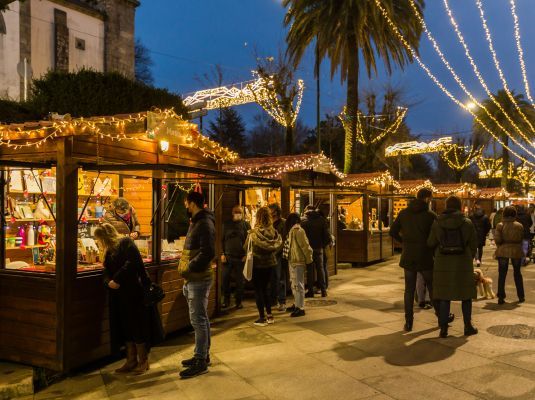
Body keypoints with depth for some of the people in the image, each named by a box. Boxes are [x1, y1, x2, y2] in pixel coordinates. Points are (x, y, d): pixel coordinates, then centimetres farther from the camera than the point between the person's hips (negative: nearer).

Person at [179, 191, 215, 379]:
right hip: (193, 279, 10)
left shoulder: (205, 224, -16)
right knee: (200, 319, 17)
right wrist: (186, 269, 9)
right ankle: (203, 355, 28)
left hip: (199, 280, -10)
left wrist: (189, 268, -19)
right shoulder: (196, 222, 16)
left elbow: (208, 253, -25)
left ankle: (201, 361, 5)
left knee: (198, 320, -4)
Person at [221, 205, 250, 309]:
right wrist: (222, 254, -1)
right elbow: (222, 239, 8)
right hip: (227, 257, 1)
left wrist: (246, 254, -5)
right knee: (225, 279, 1)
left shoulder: (246, 225, 6)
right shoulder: (226, 224, 9)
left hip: (240, 258, -1)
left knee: (239, 281, 4)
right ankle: (226, 300, 16)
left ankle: (239, 301, 15)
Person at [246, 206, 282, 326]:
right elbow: (278, 245, 2)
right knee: (265, 288, 18)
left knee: (258, 290, 5)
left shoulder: (254, 232, -17)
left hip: (257, 264, -5)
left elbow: (247, 247, -8)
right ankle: (269, 315, 20)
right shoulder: (273, 232, -5)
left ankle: (262, 318, 7)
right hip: (270, 263, 5)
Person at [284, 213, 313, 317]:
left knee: (298, 285, -6)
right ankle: (296, 304, 31)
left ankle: (300, 308, 0)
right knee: (294, 284, 19)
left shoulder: (297, 230, -18)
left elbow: (305, 246, -20)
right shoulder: (292, 230, 13)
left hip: (298, 261, -10)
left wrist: (308, 259, -13)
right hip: (292, 261, 10)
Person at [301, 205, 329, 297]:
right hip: (319, 248, 2)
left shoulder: (303, 220, -6)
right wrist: (323, 244, 9)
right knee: (320, 269, 10)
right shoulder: (322, 219, 1)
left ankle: (310, 291, 7)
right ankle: (323, 290, 10)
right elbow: (327, 236, -2)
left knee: (309, 270, 6)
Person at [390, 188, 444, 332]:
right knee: (432, 287, 14)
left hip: (408, 256, 3)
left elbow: (393, 232, 2)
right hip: (425, 257, -2)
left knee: (409, 289, 7)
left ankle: (408, 322, 8)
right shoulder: (431, 215, -9)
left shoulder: (404, 213, 1)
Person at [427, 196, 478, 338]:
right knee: (466, 295, 14)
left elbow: (431, 243, -2)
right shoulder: (467, 222, -4)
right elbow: (473, 245, 0)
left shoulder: (437, 222, -4)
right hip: (463, 263, 0)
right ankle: (468, 326, 22)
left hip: (443, 264, 0)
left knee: (444, 296, 6)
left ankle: (443, 328, 7)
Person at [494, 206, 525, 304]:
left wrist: (501, 244, 7)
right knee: (517, 274, 18)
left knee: (502, 274, 6)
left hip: (503, 251, -1)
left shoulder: (500, 225, -10)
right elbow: (521, 238, 0)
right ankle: (521, 296, 24)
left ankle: (501, 297, 4)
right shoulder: (519, 226, -6)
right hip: (516, 251, 1)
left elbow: (497, 240, -14)